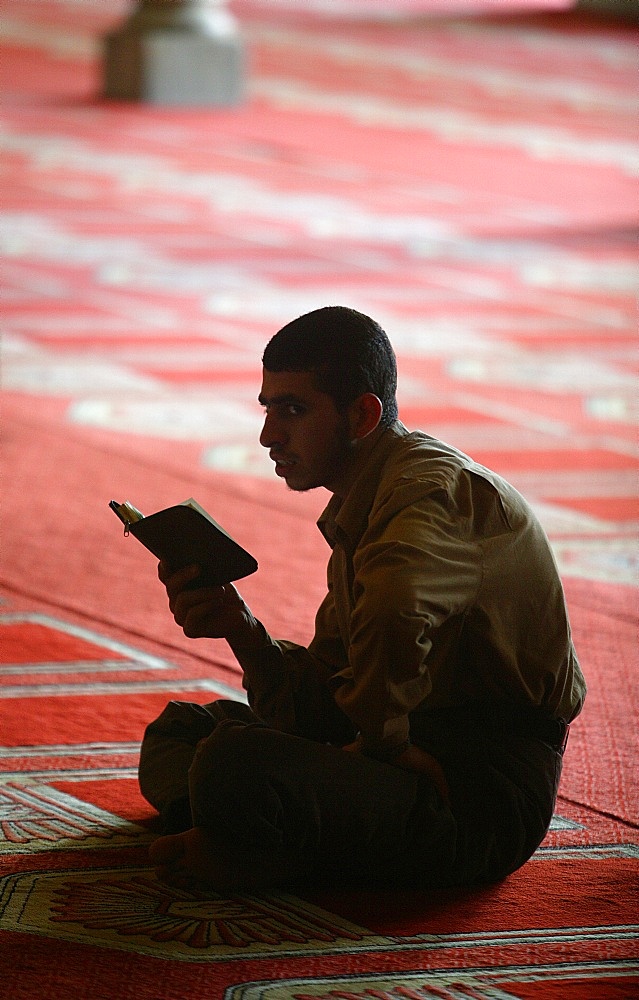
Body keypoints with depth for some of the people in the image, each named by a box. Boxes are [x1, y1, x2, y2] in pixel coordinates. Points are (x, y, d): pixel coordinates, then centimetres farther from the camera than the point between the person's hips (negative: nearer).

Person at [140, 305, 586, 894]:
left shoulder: (435, 487, -16)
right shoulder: (357, 513, 17)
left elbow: (395, 613, -41)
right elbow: (320, 700, 15)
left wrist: (385, 744, -26)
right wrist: (241, 629, -2)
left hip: (486, 792, -11)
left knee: (236, 765, -33)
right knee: (180, 730, 22)